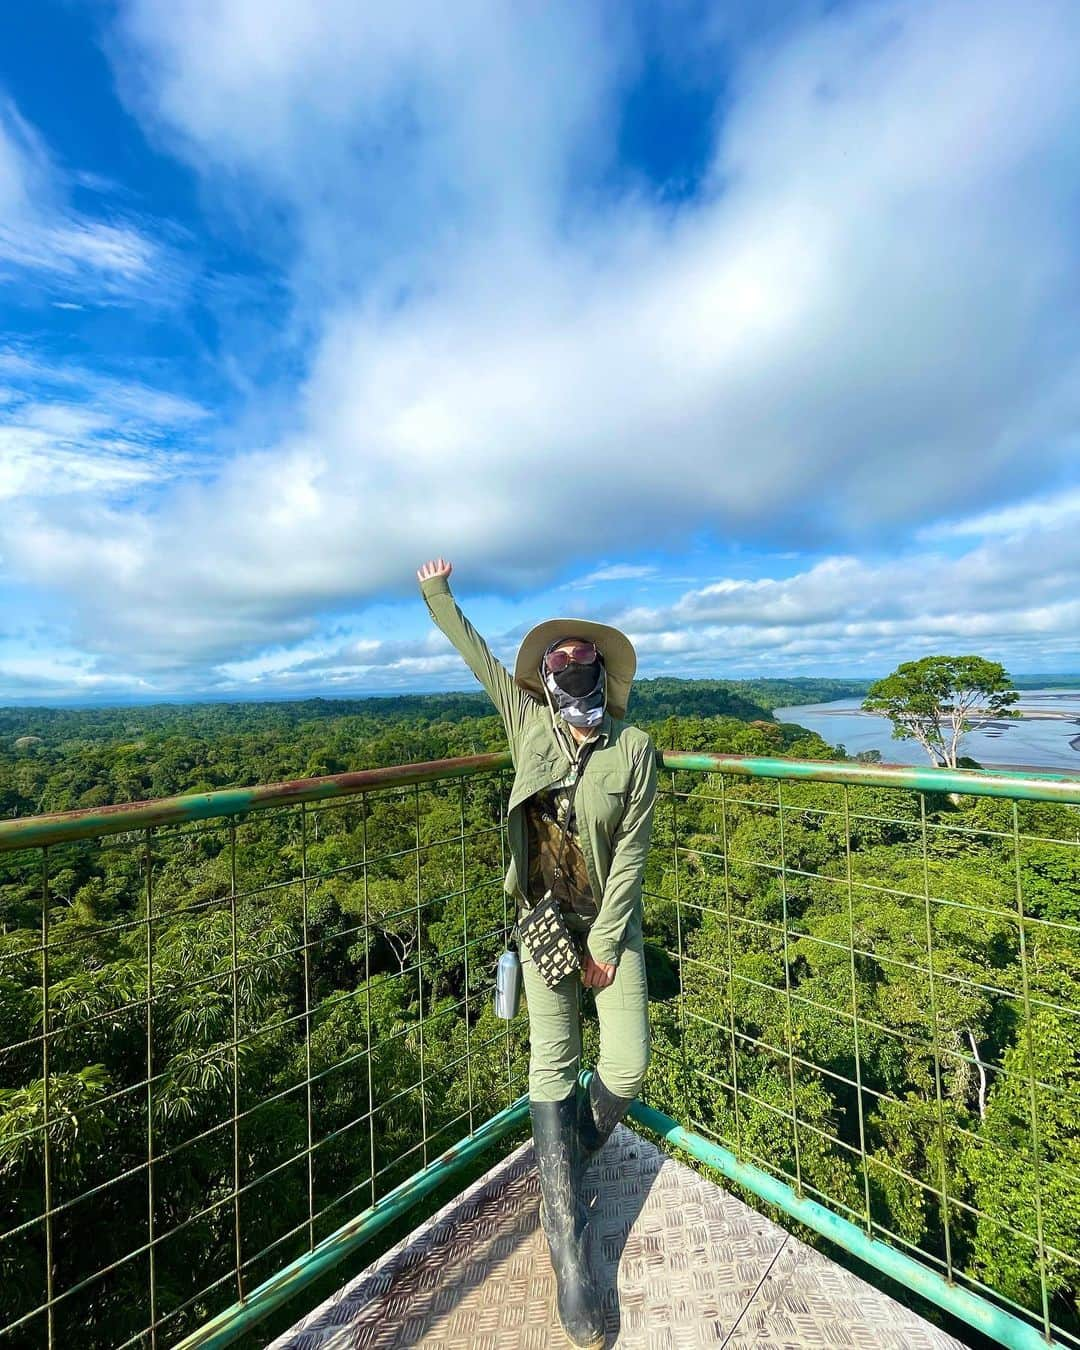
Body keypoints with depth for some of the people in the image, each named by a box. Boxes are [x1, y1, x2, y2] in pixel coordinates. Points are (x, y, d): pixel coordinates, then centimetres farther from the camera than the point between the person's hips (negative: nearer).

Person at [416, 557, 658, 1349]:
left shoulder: (634, 748, -11)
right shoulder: (530, 725, -7)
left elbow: (631, 853, -10)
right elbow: (481, 659, 5)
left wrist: (605, 943, -10)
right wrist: (439, 595, 15)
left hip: (610, 918, 0)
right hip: (543, 916, 1)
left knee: (629, 1065, 0)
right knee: (554, 1063, 1)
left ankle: (567, 1166, 33)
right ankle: (569, 1242, 19)